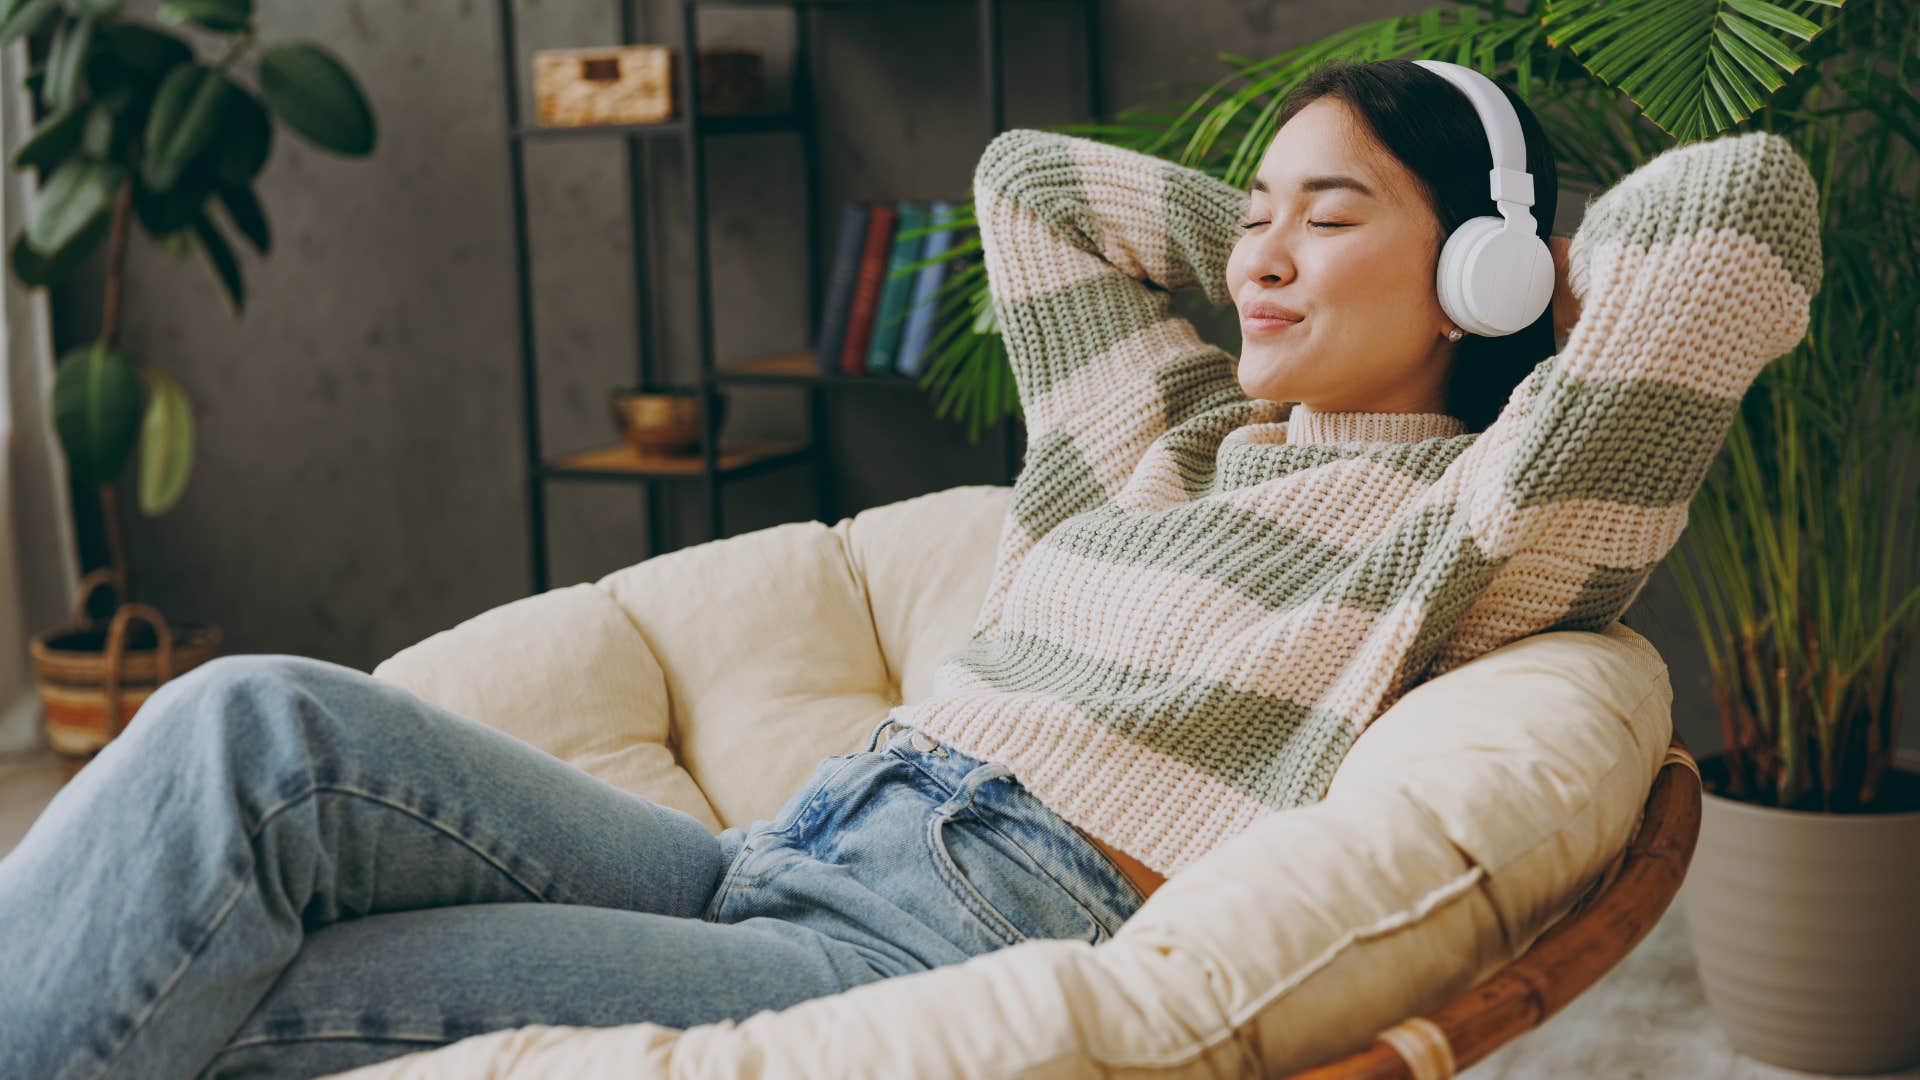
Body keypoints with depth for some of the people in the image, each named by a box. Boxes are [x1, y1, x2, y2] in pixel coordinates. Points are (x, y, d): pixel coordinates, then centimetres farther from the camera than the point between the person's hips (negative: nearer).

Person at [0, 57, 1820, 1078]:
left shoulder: (1465, 521, 4)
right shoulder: (1176, 429, 26)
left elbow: (1745, 199, -6)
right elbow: (1027, 176, 35)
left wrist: (1551, 282, 12)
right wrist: (1276, 245, 31)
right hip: (779, 859, 8)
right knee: (257, 726, -17)